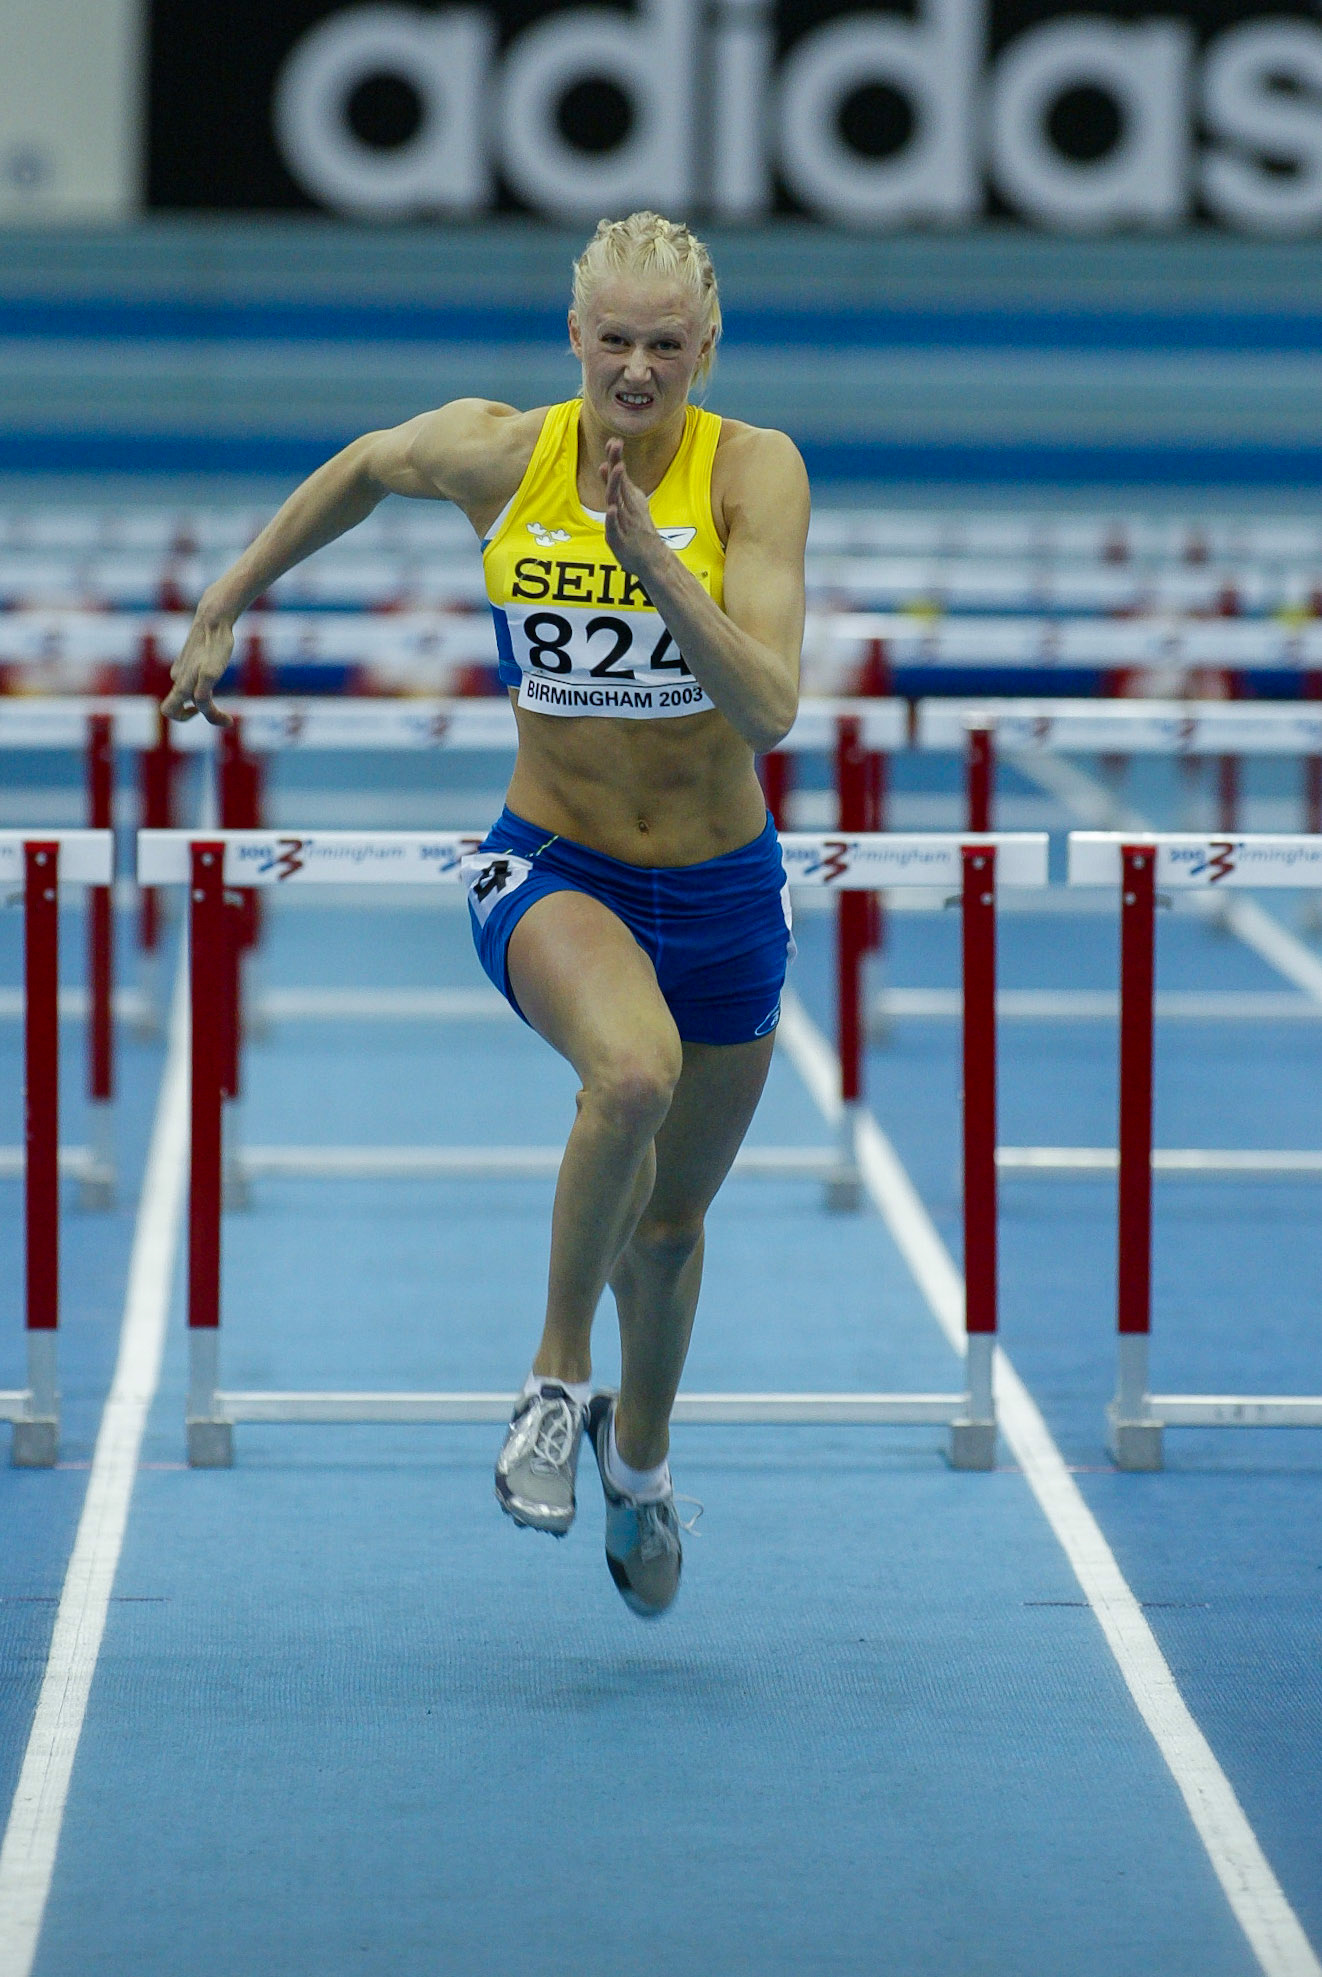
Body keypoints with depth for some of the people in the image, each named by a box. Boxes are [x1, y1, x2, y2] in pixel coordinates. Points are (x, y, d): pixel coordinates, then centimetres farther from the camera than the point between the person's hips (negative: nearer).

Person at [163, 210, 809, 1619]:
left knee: (669, 1221, 17)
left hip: (720, 890, 1)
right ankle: (555, 1381, -14)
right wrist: (226, 607, 16)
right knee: (634, 1072, -35)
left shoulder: (755, 473, -17)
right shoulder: (496, 455, -12)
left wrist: (653, 558, -36)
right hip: (550, 868, -1)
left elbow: (771, 710, -26)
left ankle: (639, 1452, 48)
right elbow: (363, 468, 11)